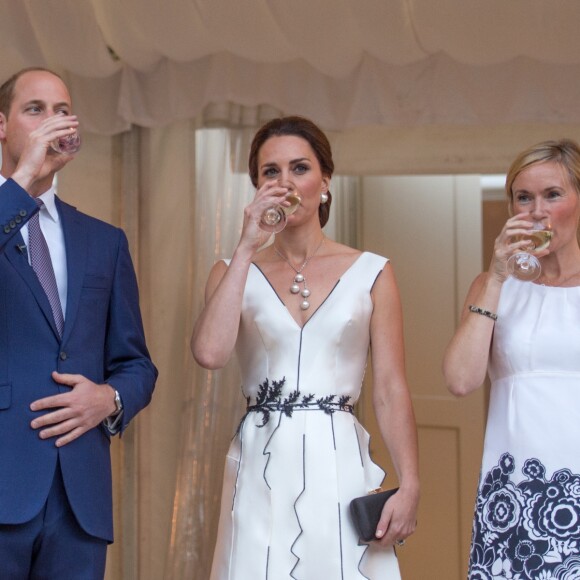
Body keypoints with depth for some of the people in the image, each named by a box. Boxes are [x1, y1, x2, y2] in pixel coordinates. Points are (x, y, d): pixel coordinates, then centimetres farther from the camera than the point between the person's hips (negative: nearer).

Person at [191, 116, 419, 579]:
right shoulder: (235, 272, 7)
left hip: (340, 469, -1)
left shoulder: (372, 273, 4)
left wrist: (410, 486, -10)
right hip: (262, 473, 1)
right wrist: (247, 250, -9)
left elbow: (391, 390, -1)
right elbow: (210, 352, -13)